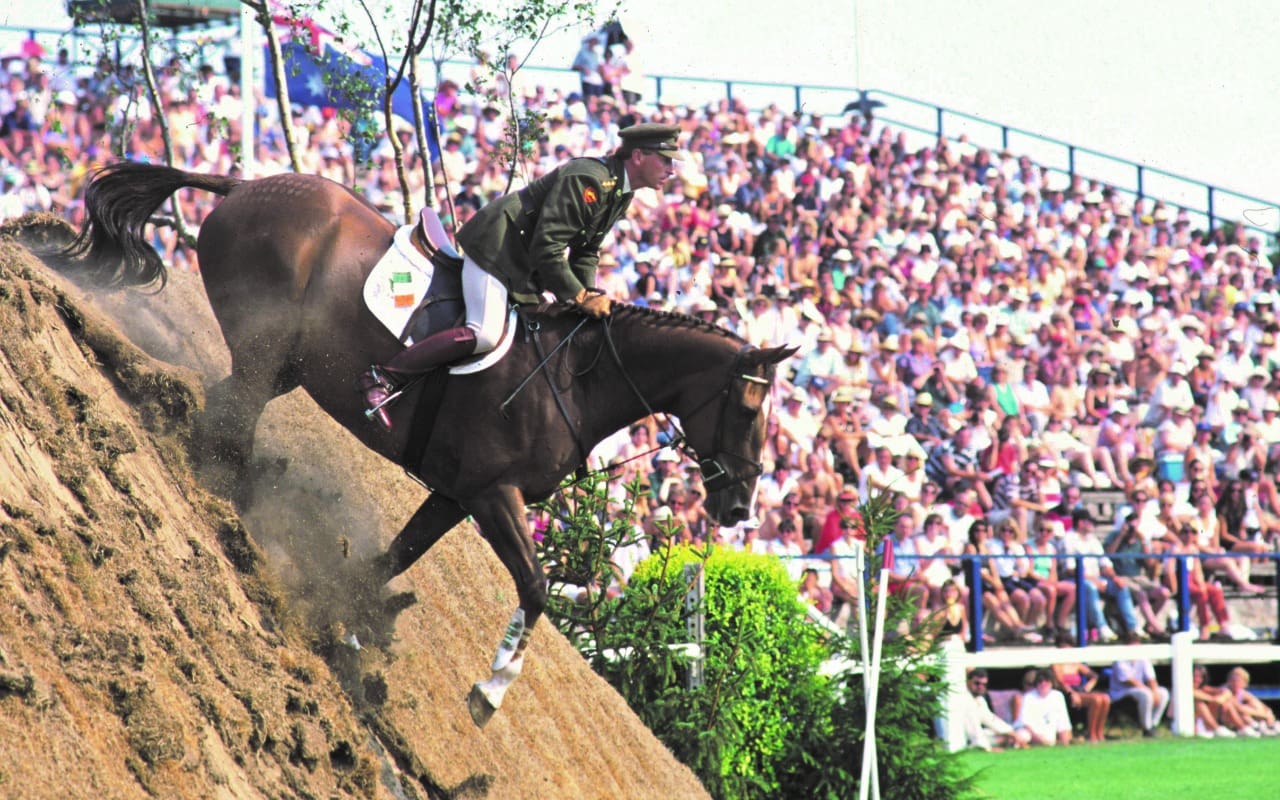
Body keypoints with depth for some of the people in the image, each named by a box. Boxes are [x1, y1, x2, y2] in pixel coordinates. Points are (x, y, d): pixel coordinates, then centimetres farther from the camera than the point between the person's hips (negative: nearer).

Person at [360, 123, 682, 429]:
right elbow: (547, 248, -28)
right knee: (485, 334, -23)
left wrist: (588, 296, 0)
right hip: (494, 246, -11)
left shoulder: (621, 193, 7)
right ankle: (383, 378, -21)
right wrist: (580, 297, -22)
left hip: (526, 262, 11)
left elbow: (586, 250, 16)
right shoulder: (587, 180, -25)